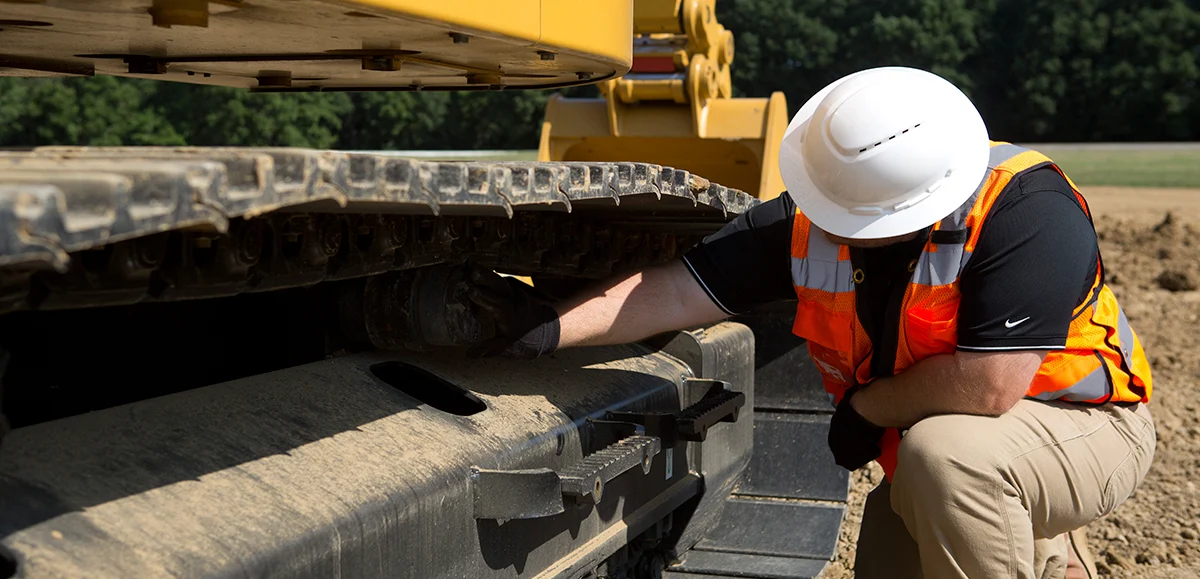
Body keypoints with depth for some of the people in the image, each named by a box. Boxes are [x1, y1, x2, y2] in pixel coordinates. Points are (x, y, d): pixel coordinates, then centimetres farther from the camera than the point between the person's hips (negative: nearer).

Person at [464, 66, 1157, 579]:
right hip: (923, 448, 7)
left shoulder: (1027, 209, -34)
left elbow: (989, 384, -38)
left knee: (946, 453, -35)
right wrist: (556, 326, -21)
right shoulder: (809, 222, -15)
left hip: (1086, 424, -7)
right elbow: (682, 289, -12)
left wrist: (864, 410, -23)